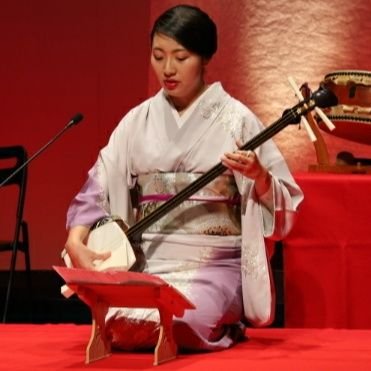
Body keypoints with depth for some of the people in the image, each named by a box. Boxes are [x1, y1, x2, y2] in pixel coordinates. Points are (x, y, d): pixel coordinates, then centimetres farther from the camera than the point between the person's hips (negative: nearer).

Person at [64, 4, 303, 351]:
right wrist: (76, 243, -13)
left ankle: (224, 328, 5)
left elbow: (282, 204, -3)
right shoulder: (138, 121, 8)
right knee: (113, 321, -25)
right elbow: (97, 190, 6)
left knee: (174, 321, -31)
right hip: (147, 263, 3)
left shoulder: (235, 119, -1)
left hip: (215, 265, -3)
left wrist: (258, 175, -25)